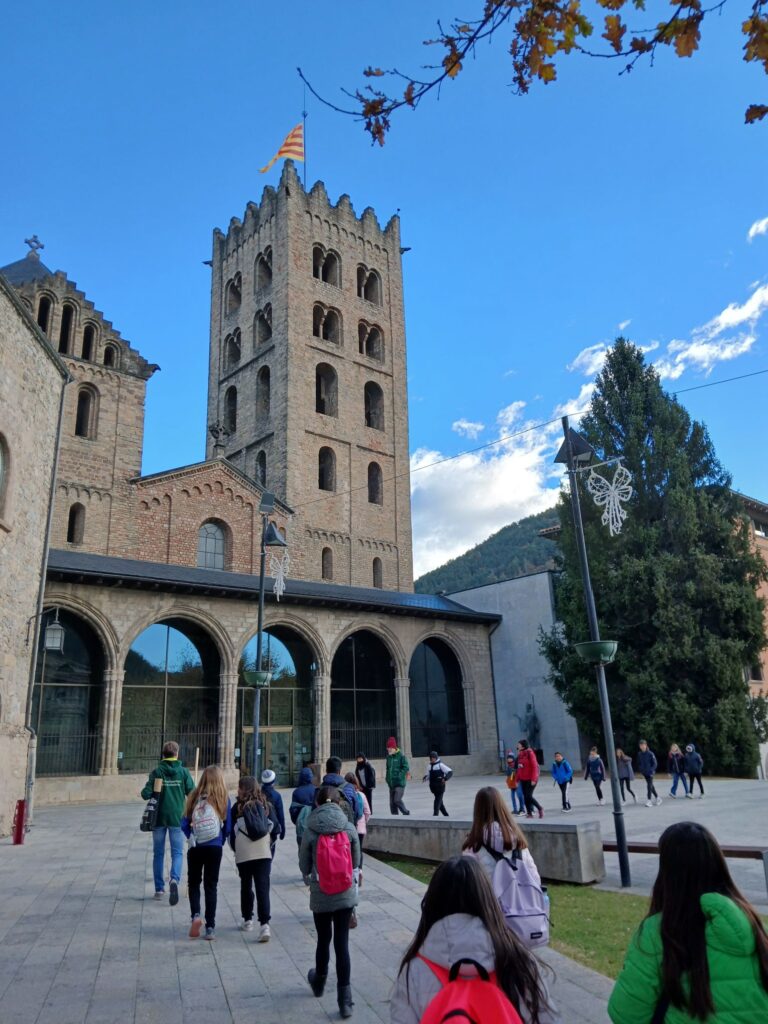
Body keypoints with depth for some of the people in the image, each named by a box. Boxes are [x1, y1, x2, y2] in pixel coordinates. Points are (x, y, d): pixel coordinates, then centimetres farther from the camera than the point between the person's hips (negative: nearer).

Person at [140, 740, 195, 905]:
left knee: (158, 853, 14)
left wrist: (142, 793, 12)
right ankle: (174, 879, -20)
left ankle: (159, 889, 18)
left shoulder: (156, 771, -3)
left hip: (159, 817, 1)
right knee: (177, 852, 5)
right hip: (177, 817, -1)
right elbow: (192, 793, -5)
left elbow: (146, 794, -10)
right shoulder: (183, 772, -3)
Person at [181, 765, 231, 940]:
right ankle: (210, 927, 10)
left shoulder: (194, 797, -3)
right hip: (215, 848, 0)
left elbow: (184, 824, -3)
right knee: (211, 886, 11)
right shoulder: (223, 799, -5)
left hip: (195, 848, 0)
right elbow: (228, 828, -1)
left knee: (194, 883, 18)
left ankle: (195, 915, -3)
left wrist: (192, 837, 11)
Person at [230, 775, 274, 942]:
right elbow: (272, 827, 12)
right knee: (263, 888, -2)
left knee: (246, 886, 18)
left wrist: (235, 849, 19)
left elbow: (232, 831, 4)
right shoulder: (265, 805, 5)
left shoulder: (238, 807, -2)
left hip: (243, 854, -1)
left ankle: (248, 920, 29)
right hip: (264, 853, 1)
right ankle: (264, 924, -13)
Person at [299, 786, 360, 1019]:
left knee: (323, 940, 19)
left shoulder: (310, 832, -12)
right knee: (342, 943, 7)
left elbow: (304, 866, -2)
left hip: (320, 896, 0)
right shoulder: (349, 829, -9)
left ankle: (319, 982, 42)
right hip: (346, 894, 0)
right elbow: (356, 861, 4)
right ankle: (344, 998, 8)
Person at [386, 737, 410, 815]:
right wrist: (388, 777, 9)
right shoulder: (389, 756, 11)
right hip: (391, 784, 7)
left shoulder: (401, 756, -10)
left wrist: (399, 776, -18)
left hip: (399, 783, -7)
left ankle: (406, 813, 6)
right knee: (392, 802, 7)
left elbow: (406, 767, -14)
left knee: (397, 800, -14)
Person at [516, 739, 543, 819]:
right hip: (523, 779, 7)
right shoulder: (520, 755, 10)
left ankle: (540, 808, 11)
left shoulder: (530, 753, -13)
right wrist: (518, 779, 11)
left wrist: (533, 779, -20)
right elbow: (519, 768, 13)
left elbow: (534, 766, -16)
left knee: (529, 796, -9)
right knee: (525, 796, 7)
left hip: (530, 779, -7)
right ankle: (529, 813, 15)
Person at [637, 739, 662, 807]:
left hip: (650, 773, -5)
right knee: (651, 786, 15)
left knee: (649, 786, -11)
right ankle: (657, 797, 31)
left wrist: (651, 770, -19)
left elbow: (655, 763, -10)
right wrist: (640, 771, 2)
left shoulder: (650, 754, -13)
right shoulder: (639, 754, 2)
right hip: (644, 773, 5)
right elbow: (639, 763, 13)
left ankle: (649, 800, -7)